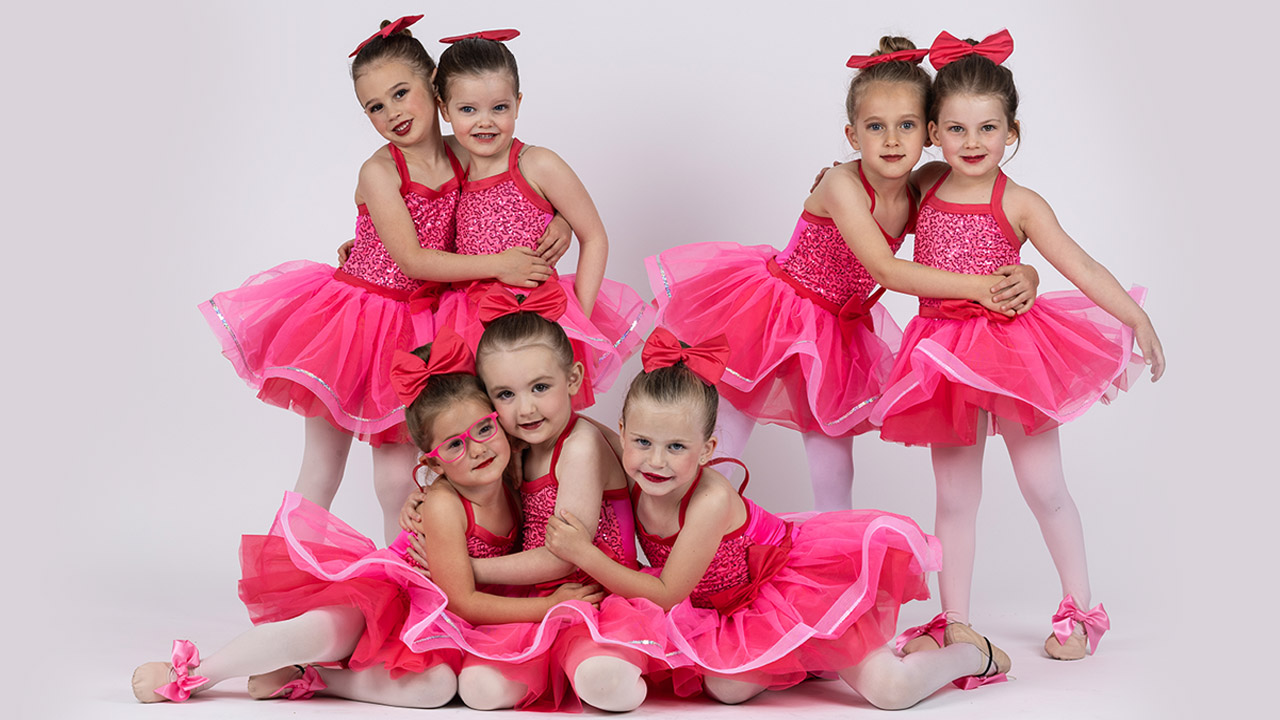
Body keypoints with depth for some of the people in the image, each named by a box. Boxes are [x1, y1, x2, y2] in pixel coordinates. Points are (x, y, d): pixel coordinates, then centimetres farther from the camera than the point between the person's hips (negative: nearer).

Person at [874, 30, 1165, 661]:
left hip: (1012, 351, -3)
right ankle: (953, 621, 16)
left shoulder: (1019, 204, -9)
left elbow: (1081, 267, -13)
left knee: (1043, 486, 3)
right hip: (946, 359, 4)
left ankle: (1080, 609, 19)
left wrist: (1138, 319, -19)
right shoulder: (926, 183, 3)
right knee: (954, 497, 8)